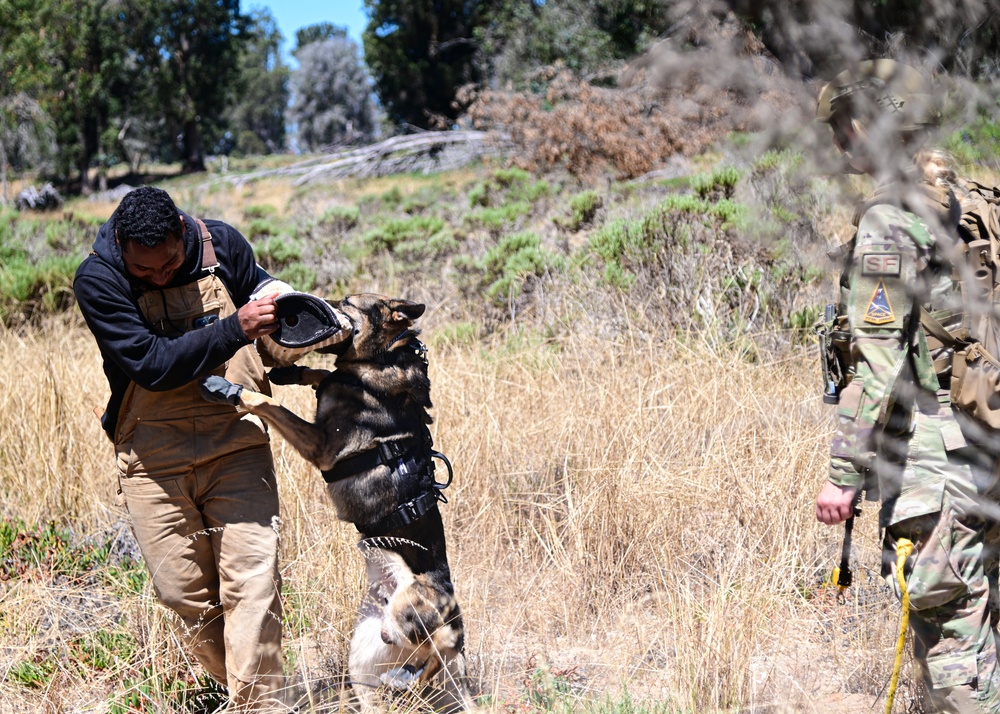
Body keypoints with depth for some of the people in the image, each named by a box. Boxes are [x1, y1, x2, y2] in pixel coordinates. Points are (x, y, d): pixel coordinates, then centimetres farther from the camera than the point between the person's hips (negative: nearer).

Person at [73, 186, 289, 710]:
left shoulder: (222, 244, -3)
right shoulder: (97, 280, -11)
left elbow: (267, 298, 18)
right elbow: (153, 364, -20)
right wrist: (235, 329, -28)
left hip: (236, 445, 1)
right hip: (154, 458, -1)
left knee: (251, 579, -9)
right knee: (184, 590, 5)